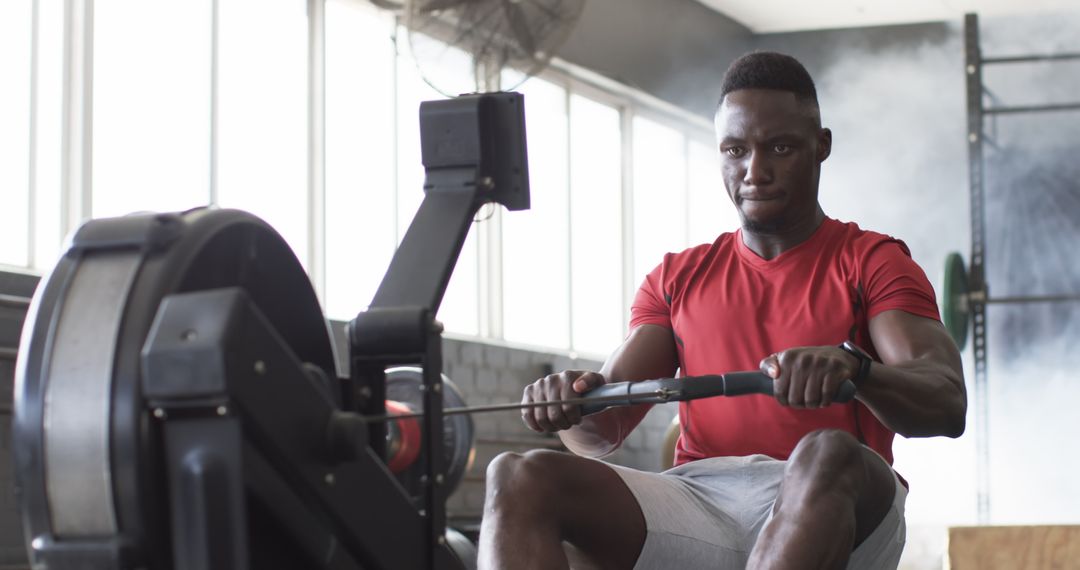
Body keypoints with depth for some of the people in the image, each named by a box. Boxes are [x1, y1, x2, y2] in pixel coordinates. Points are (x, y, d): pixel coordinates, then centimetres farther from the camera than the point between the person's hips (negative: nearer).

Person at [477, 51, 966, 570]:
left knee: (828, 456, -39)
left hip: (832, 508, -3)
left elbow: (947, 404, -6)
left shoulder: (871, 262, 11)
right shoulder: (678, 278, 23)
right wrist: (575, 405, -12)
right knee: (519, 479, -22)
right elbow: (605, 429, 14)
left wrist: (853, 367, -29)